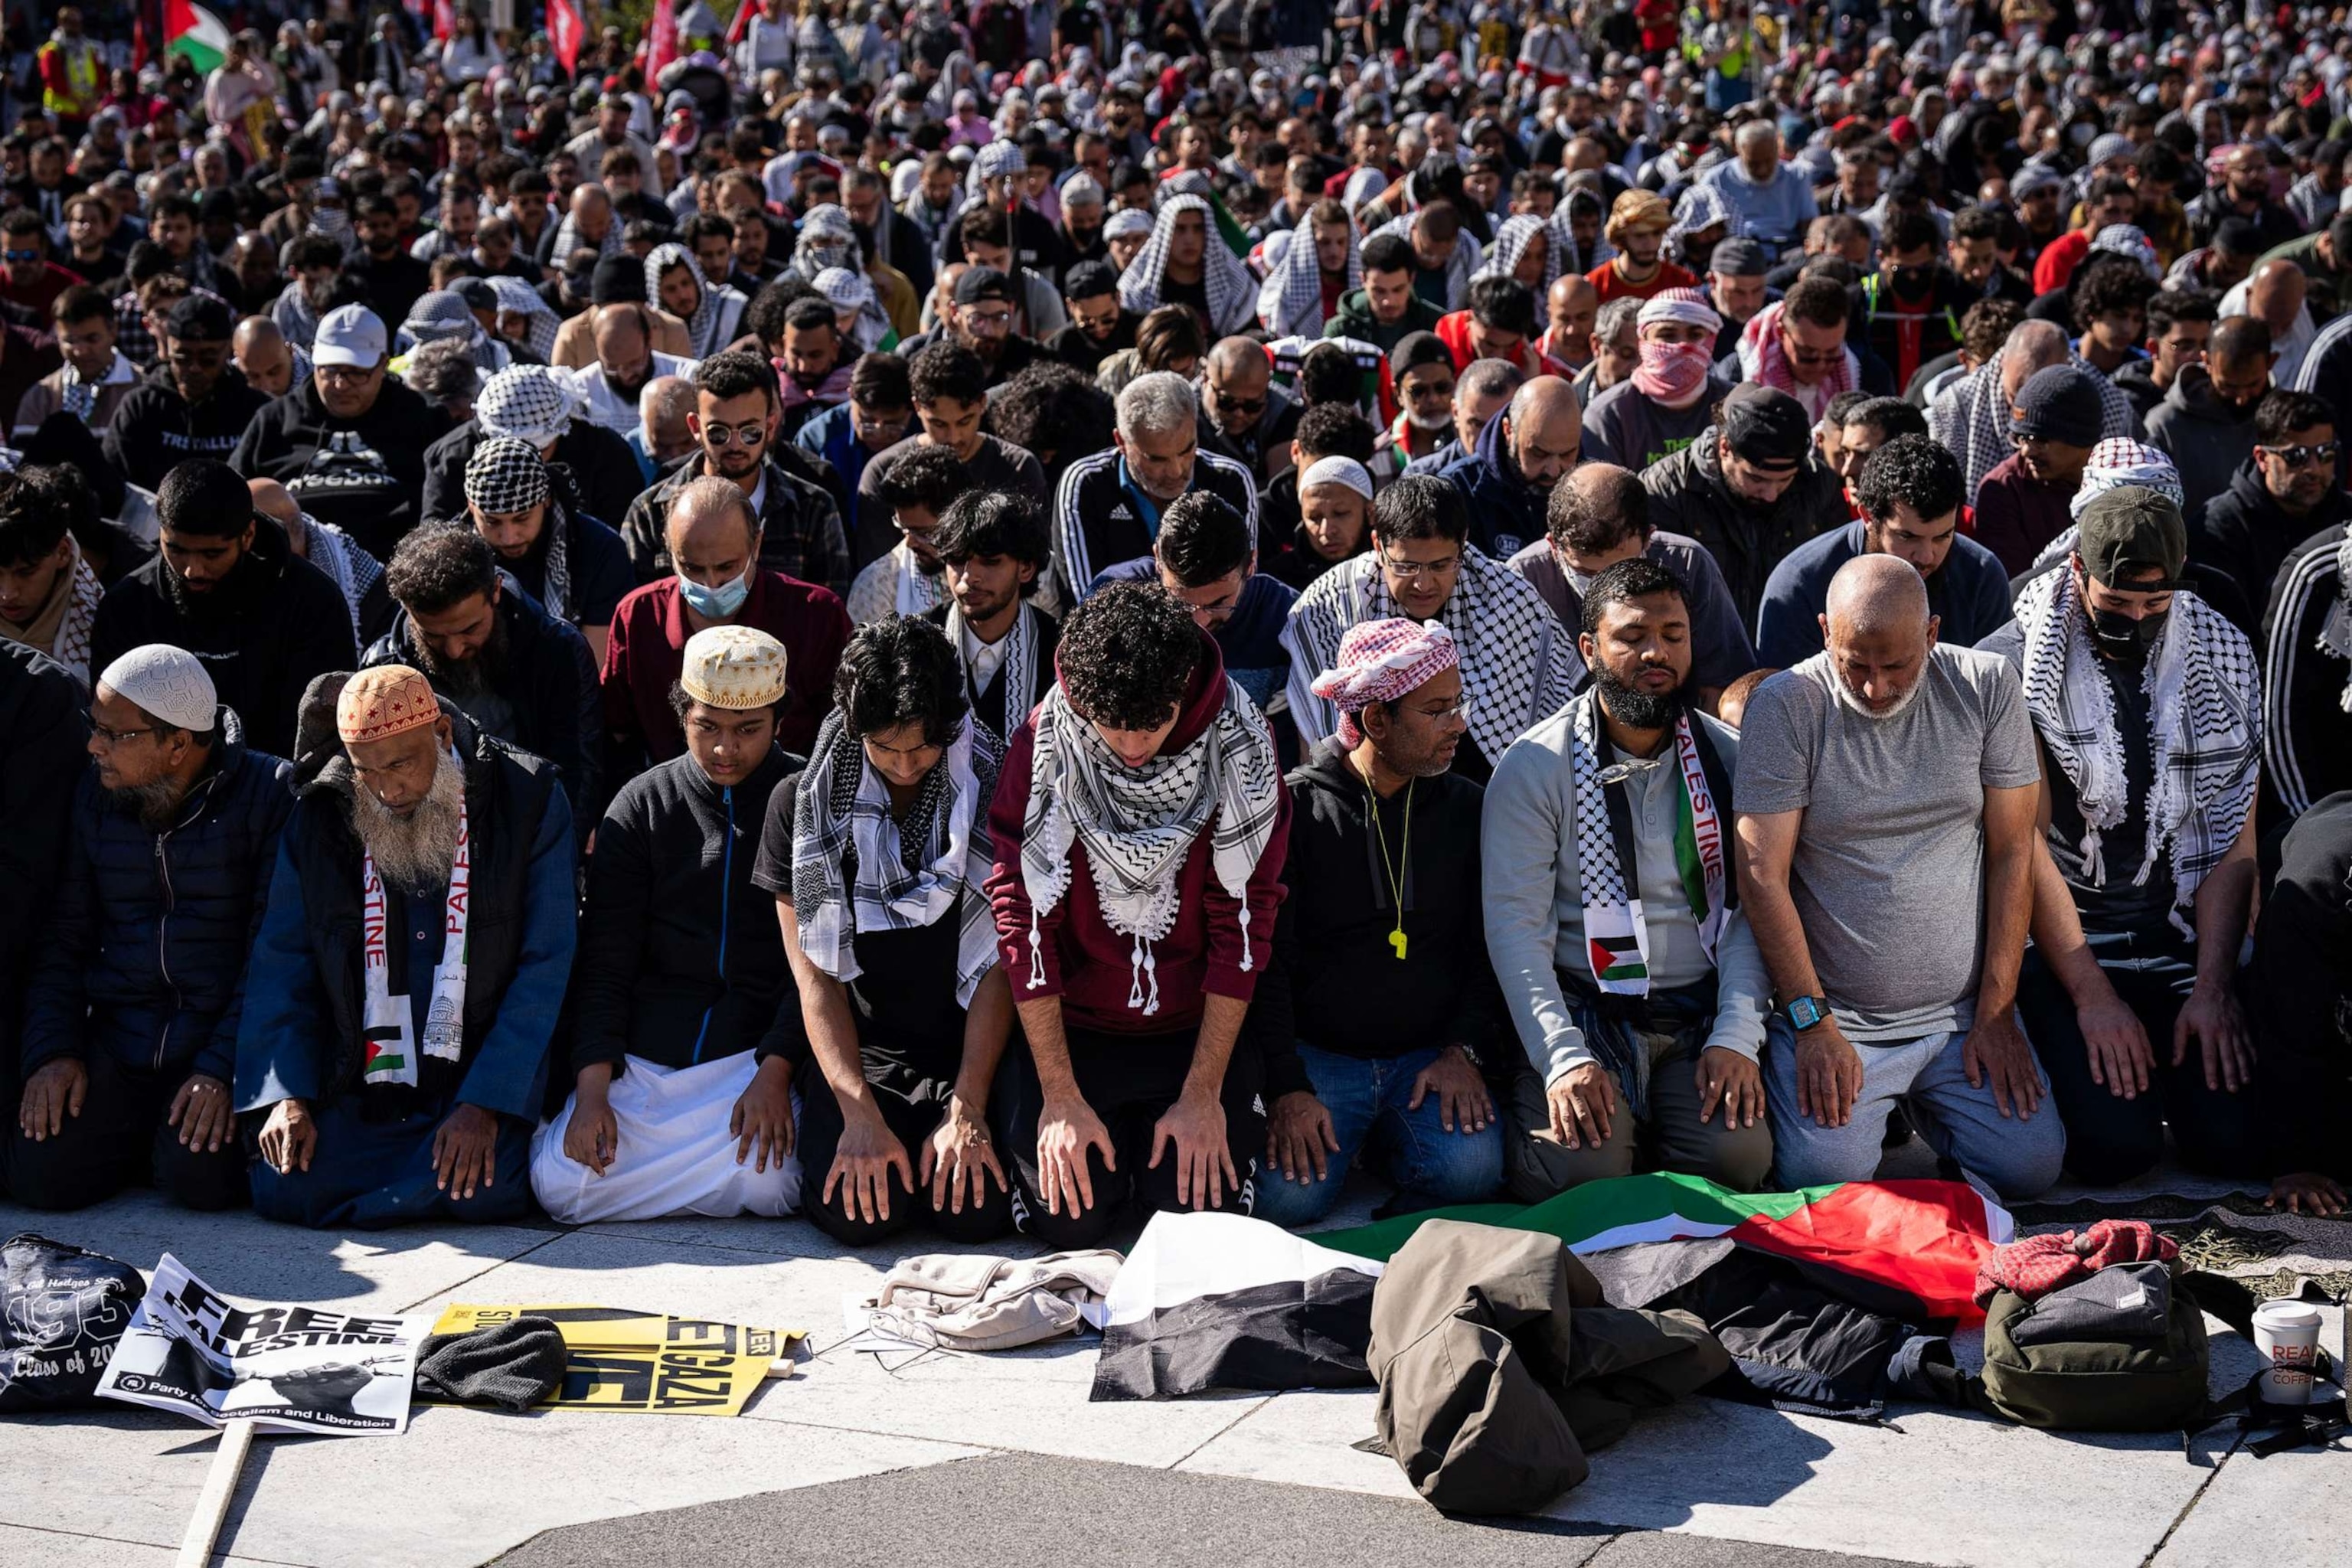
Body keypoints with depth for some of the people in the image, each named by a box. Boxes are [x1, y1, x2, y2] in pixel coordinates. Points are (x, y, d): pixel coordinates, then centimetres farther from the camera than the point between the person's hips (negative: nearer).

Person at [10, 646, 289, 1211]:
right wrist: (52, 1052, -5)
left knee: (200, 1177, -26)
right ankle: (139, 1132, 15)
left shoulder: (267, 795, -8)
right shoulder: (92, 798, 6)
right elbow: (61, 939, 9)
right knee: (41, 1175, -16)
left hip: (222, 1038, -4)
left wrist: (222, 1069, -19)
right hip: (116, 1046, 4)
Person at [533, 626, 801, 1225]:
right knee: (560, 1184, -21)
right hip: (640, 1061, 2)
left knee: (765, 1181, -31)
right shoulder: (641, 805, 9)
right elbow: (603, 961, 5)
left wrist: (778, 1071, -16)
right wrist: (592, 1090, -9)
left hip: (757, 1057, -2)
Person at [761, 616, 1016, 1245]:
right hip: (859, 1053, 0)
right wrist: (860, 1115, -14)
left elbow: (1000, 963, -3)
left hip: (968, 1051, 0)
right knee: (857, 1213, -23)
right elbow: (814, 975, -2)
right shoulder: (803, 803, 1)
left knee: (976, 1209, -22)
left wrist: (968, 1110, -13)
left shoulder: (992, 795, -2)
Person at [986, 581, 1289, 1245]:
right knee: (1068, 1218, -12)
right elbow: (1026, 923, -11)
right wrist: (1061, 1097, -13)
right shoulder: (1040, 750, -14)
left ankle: (1236, 1116, 20)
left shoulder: (1239, 748, -14)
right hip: (1073, 1025, 0)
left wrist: (1203, 1095, -12)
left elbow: (1242, 923, -10)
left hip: (1198, 1028, 0)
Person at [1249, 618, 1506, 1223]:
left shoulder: (1466, 808, 10)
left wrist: (1465, 1050, -4)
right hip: (1316, 1053, -2)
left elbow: (1489, 947, 13)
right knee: (1285, 1195, -27)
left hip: (1429, 1056, 2)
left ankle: (1383, 1148, 4)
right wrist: (1288, 1087, -17)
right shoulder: (1295, 806, -2)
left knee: (1470, 1170, -27)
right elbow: (1265, 961, -6)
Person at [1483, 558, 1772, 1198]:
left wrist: (1737, 1039, -11)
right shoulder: (1533, 768, -3)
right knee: (1581, 1166, -26)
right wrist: (1563, 1058, -20)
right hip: (1582, 1008, -2)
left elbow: (1752, 910, 3)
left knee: (1738, 1156, -22)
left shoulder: (1729, 759, 6)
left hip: (1700, 1009, 3)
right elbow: (1515, 926, -9)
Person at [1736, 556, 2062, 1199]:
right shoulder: (1784, 706, -9)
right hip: (1833, 1015, -2)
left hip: (1963, 1010, 2)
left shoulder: (1987, 687, -1)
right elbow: (1763, 876, -9)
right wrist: (1815, 1025, -13)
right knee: (1825, 1178, -20)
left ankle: (1921, 1102, 19)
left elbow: (2012, 851, 2)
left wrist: (1995, 1012, -2)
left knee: (2030, 1166, -12)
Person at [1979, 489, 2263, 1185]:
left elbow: (2236, 838, 2)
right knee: (2116, 1145, -20)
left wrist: (2213, 987, -7)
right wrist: (2093, 996, -13)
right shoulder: (2010, 668, -7)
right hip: (2063, 943, -3)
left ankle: (2171, 1058, 18)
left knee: (2236, 1141, -14)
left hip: (2188, 944, 3)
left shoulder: (2223, 658, 4)